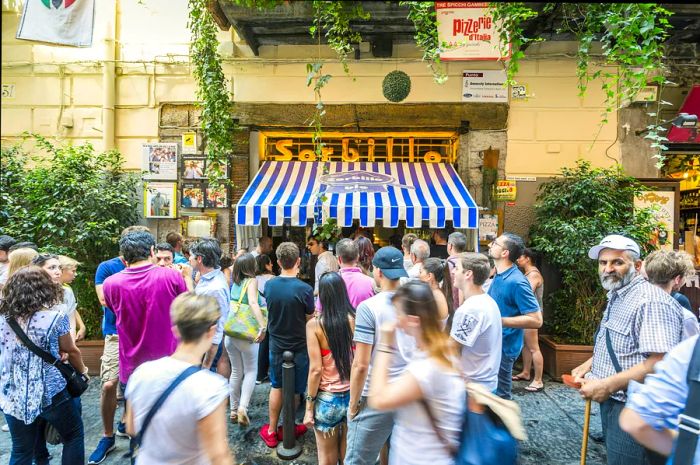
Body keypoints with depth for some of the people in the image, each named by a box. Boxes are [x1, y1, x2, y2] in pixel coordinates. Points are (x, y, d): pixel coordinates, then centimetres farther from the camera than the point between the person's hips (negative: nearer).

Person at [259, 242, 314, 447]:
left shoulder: (269, 285, -10)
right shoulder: (305, 289, -23)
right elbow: (310, 320, -10)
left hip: (276, 345, 4)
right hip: (298, 347, -3)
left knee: (276, 387, 21)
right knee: (293, 391, 16)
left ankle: (271, 431, 33)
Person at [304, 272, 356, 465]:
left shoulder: (314, 324, -14)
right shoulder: (355, 319, -8)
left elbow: (316, 369, -14)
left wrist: (309, 407, -4)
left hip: (327, 399, -2)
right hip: (354, 396, 2)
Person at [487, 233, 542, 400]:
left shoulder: (516, 281, -23)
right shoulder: (498, 276, 5)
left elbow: (536, 320, -24)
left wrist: (500, 321, -26)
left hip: (503, 348, -9)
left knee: (500, 397, 6)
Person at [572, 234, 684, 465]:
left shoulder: (651, 302, -22)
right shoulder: (617, 297, 11)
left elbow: (660, 363, -30)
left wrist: (607, 385, -26)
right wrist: (590, 364, 8)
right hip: (612, 402, 10)